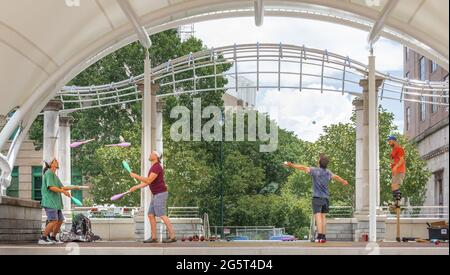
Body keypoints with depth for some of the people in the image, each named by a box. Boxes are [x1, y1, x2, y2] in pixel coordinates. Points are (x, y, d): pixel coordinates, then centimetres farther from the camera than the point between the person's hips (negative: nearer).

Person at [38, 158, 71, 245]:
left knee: (60, 220, 10)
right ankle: (42, 238, -12)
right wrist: (63, 191, -15)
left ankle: (52, 238, 19)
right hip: (49, 202, -10)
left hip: (55, 202, 10)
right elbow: (51, 187, -17)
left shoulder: (55, 176, 23)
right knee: (53, 221, -17)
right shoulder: (49, 173, -7)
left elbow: (61, 187, 19)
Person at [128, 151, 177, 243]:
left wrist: (136, 176, -17)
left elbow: (148, 181, -23)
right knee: (151, 215, 7)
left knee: (162, 215, -12)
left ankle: (172, 236, -12)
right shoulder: (154, 167, 18)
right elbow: (147, 182, 22)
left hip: (160, 194, -10)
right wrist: (136, 187, 17)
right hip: (157, 195, 10)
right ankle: (153, 238, 7)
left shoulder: (156, 167, -16)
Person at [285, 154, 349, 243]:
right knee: (323, 216, 11)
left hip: (317, 197, -5)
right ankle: (324, 236, 10)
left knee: (318, 216, -9)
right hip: (326, 198, 5)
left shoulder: (315, 170, -7)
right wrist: (344, 181, 47)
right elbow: (336, 177, 28)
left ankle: (320, 236, -18)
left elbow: (303, 168, -6)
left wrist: (292, 165, 1)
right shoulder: (328, 173, 10)